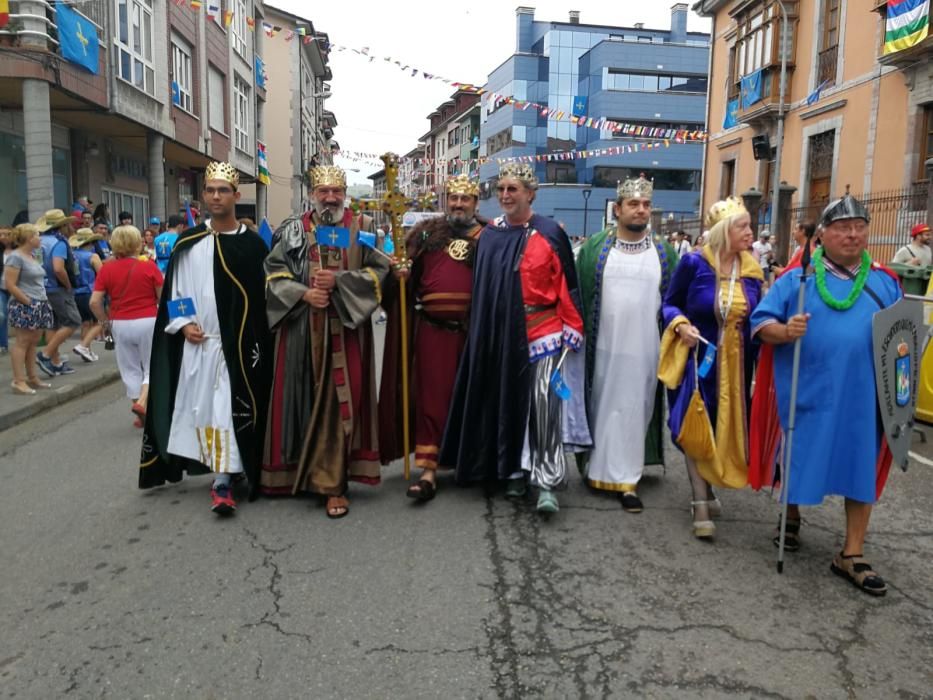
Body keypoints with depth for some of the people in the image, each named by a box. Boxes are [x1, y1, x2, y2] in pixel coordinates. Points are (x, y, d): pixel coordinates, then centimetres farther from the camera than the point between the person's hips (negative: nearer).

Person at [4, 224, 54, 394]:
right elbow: (10, 285, -16)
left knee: (33, 343, 11)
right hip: (24, 307, -8)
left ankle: (32, 378, 17)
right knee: (22, 342, -7)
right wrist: (28, 302, -16)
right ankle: (19, 381, -5)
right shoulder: (15, 257, -10)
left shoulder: (31, 256, 16)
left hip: (39, 306, 8)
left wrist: (42, 301, 14)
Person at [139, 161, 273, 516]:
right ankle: (222, 471, 27)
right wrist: (183, 324, -5)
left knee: (230, 408, -4)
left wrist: (256, 341, -8)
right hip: (195, 342, 3)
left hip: (237, 343, -3)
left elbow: (264, 297, -2)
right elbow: (174, 290, 10)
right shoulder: (187, 243, 5)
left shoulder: (252, 244, -2)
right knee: (200, 405, 10)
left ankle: (221, 482, -1)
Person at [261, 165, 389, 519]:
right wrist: (303, 293, -13)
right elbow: (274, 272, 3)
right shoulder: (293, 229, 7)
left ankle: (331, 482, 5)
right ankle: (298, 471, 23)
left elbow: (379, 270, -2)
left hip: (346, 327, -1)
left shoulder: (364, 228, 5)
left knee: (340, 401, -2)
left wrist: (339, 281, -14)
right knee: (304, 399, 6)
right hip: (301, 327, 1)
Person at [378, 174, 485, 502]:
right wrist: (400, 272, -10)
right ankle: (428, 469, 4)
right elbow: (407, 269, 12)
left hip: (474, 329, 0)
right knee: (433, 398, 1)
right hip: (433, 328, 0)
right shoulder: (426, 232, 10)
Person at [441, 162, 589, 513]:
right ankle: (514, 471, 23)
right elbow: (480, 288, 11)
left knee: (543, 404, -12)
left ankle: (546, 481, -7)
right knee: (508, 404, 9)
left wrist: (571, 330, -7)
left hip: (543, 331, -3)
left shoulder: (550, 233, -1)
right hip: (500, 334, 4)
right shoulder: (489, 235, 8)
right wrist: (483, 333, 8)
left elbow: (569, 285, -1)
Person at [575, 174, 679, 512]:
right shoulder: (594, 248, 2)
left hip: (645, 349, 1)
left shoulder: (665, 253, 5)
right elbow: (578, 295, 2)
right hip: (604, 346, -1)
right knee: (603, 408, 9)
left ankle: (626, 479, 12)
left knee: (635, 413, 5)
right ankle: (600, 469, 24)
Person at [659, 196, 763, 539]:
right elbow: (670, 304, -2)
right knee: (697, 429, -4)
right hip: (699, 358, -4)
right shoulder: (694, 263, -10)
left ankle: (706, 488, 33)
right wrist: (681, 326, -19)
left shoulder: (751, 269, 2)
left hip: (736, 362, 4)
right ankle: (701, 502, 6)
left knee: (724, 428, 12)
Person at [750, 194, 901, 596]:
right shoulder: (797, 279, 2)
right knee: (800, 460, 11)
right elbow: (760, 323, -2)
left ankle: (852, 555, 18)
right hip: (809, 394, -2)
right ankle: (791, 517, 39)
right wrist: (785, 331, -22)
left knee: (862, 470, 6)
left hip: (864, 396, 3)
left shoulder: (885, 282, 11)